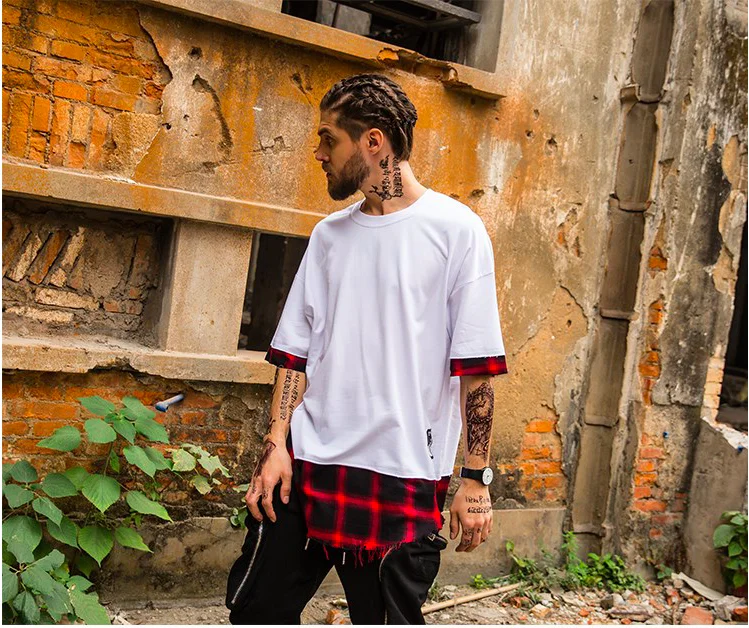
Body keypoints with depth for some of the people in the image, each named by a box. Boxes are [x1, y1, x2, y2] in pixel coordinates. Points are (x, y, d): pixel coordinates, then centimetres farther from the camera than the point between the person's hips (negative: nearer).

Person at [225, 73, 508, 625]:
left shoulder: (456, 231, -4)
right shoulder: (329, 235, 11)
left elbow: (476, 366, -7)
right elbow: (296, 349, 10)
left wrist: (476, 478, -8)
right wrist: (277, 444, 1)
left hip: (404, 475, -4)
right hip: (307, 462, 5)